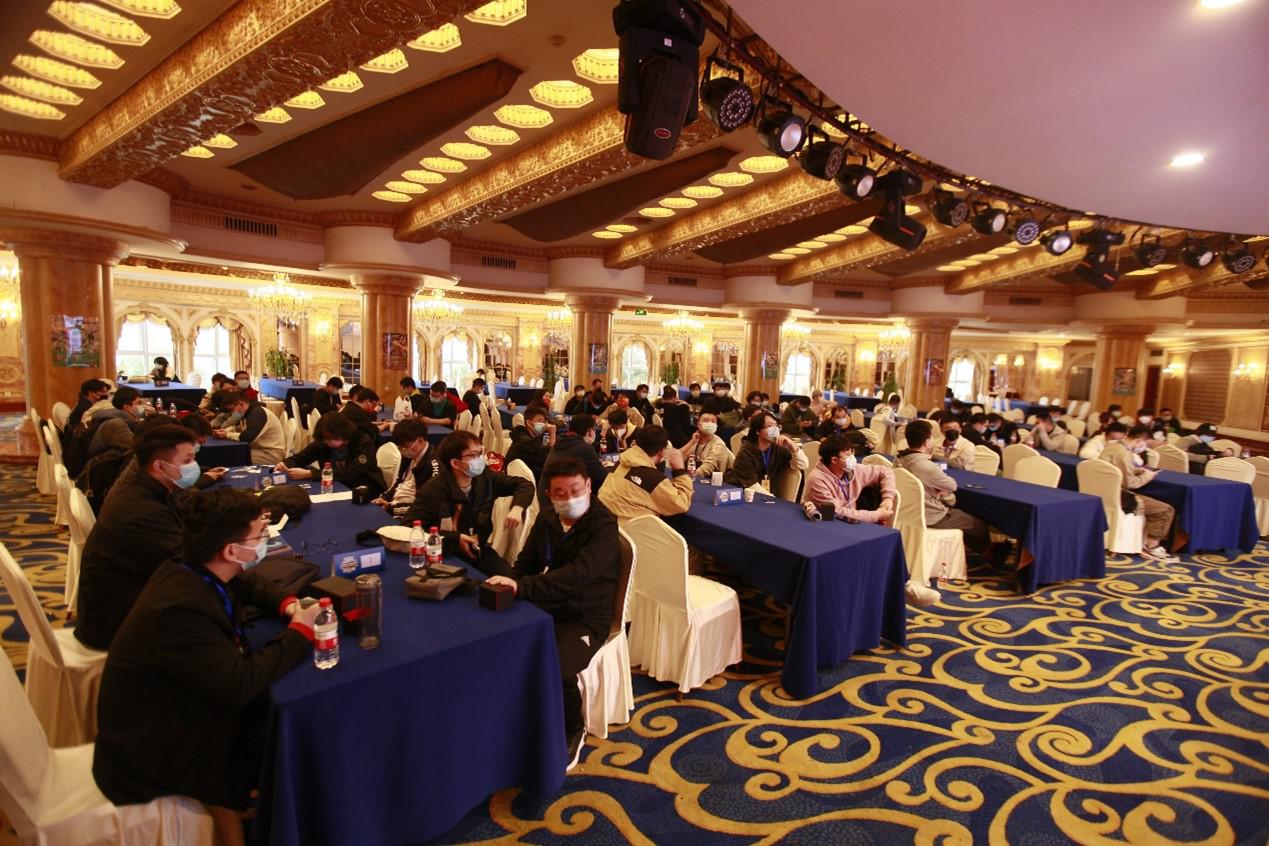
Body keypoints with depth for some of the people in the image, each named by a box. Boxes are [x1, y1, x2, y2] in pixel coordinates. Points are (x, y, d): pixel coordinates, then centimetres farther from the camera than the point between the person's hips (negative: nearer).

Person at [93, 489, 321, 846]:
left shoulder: (193, 570, -8)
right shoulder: (180, 608, -35)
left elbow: (245, 586, 14)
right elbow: (240, 683, -36)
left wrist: (286, 602, -4)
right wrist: (300, 632, -23)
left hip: (170, 708, 8)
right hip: (147, 748, -8)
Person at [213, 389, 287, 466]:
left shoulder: (259, 413, -19)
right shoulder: (247, 413, 10)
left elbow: (248, 437, -28)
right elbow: (236, 427, 24)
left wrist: (227, 435, -13)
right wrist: (225, 431, 2)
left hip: (272, 453, -9)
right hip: (260, 449, 9)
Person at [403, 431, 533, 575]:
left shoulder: (485, 478, -3)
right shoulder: (432, 491, -17)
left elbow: (524, 484, 7)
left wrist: (517, 508, -15)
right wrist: (455, 538, -23)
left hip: (479, 550, 4)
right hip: (446, 555, -4)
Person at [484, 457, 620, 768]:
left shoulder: (603, 526, -18)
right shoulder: (546, 518, 4)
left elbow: (577, 575, -33)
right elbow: (526, 561, 15)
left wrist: (521, 586, -42)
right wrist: (510, 587, -7)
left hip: (584, 619, -6)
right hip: (545, 609, 6)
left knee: (558, 672, -31)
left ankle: (572, 731, 4)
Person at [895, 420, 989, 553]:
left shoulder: (900, 459, -6)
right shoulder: (927, 466, -32)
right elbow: (952, 485, -12)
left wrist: (941, 491, -5)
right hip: (931, 519, -8)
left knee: (959, 510, 30)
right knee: (979, 525, 15)